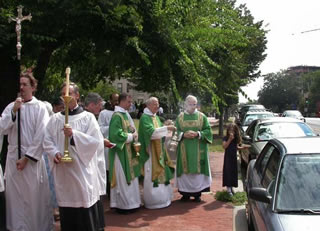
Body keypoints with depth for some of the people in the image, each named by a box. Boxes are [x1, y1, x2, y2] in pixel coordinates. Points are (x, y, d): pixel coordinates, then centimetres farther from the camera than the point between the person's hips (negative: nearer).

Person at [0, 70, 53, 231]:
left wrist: (26, 158, -11)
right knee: (15, 196, 9)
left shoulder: (40, 108, -5)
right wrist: (14, 111, -11)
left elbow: (41, 136, -9)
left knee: (34, 197, 0)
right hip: (13, 157, 4)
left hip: (32, 158, -4)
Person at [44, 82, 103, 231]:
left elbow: (96, 141, -8)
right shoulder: (55, 118, 9)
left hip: (82, 169, -3)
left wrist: (74, 134, -18)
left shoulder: (88, 117, 0)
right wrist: (55, 153, -12)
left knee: (85, 208, -1)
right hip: (62, 171, 3)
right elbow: (47, 141, 8)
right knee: (66, 214, 8)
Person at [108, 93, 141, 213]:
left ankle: (129, 202, 22)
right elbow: (117, 134, -24)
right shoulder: (117, 116, -16)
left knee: (129, 177, 14)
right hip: (121, 152, -10)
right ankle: (122, 205, 8)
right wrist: (131, 136, -13)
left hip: (128, 152, 10)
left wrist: (133, 134, 1)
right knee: (122, 179, -1)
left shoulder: (125, 114, 13)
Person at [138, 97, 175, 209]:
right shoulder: (145, 117, -13)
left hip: (159, 150, 9)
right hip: (150, 150, -9)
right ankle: (152, 201, 4)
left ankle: (161, 197, 22)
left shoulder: (156, 117, 15)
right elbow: (151, 132, -25)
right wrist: (166, 128, -26)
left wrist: (167, 128, 1)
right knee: (151, 174, -4)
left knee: (160, 173, 13)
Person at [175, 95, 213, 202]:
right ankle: (185, 192, 12)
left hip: (198, 149, -1)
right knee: (185, 169, 2)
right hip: (184, 149, 1)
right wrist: (184, 135, -13)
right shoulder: (180, 117, 7)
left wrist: (197, 134, -14)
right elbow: (176, 131, 5)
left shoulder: (202, 116, 4)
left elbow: (208, 131, 1)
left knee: (198, 169, 0)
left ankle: (197, 193, 9)